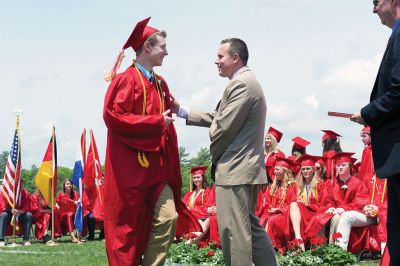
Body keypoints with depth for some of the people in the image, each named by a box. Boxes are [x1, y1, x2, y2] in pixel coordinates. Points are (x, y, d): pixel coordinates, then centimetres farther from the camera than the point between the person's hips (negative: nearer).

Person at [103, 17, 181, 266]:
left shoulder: (160, 84, 15)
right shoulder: (126, 80, -9)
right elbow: (114, 117, -20)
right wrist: (156, 122, -16)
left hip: (157, 166, 7)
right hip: (130, 167, -7)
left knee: (168, 218, -7)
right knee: (128, 228, 0)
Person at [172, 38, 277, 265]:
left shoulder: (241, 84, -16)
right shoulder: (246, 82, 18)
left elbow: (223, 127, -19)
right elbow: (218, 118, 17)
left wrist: (215, 155, -1)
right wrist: (181, 111, 13)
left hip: (234, 170, -11)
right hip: (247, 168, 11)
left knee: (234, 231, -6)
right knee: (250, 227, 17)